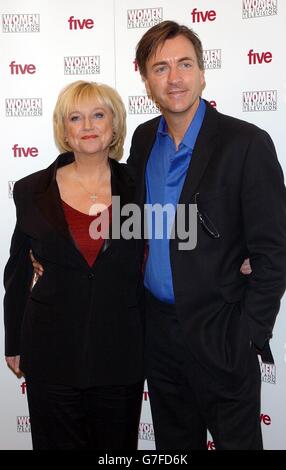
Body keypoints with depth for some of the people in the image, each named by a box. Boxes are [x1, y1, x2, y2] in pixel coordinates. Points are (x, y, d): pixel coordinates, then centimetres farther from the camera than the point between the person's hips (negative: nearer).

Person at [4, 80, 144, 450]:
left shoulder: (137, 185, -2)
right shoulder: (33, 191, -1)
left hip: (120, 349, 1)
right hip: (52, 350, 0)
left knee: (117, 444, 16)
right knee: (58, 442, 14)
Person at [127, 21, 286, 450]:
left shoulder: (247, 144, -15)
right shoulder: (144, 139, 4)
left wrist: (247, 337, -15)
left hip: (218, 334, -5)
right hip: (157, 328, 6)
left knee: (237, 440, 11)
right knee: (173, 441, 21)